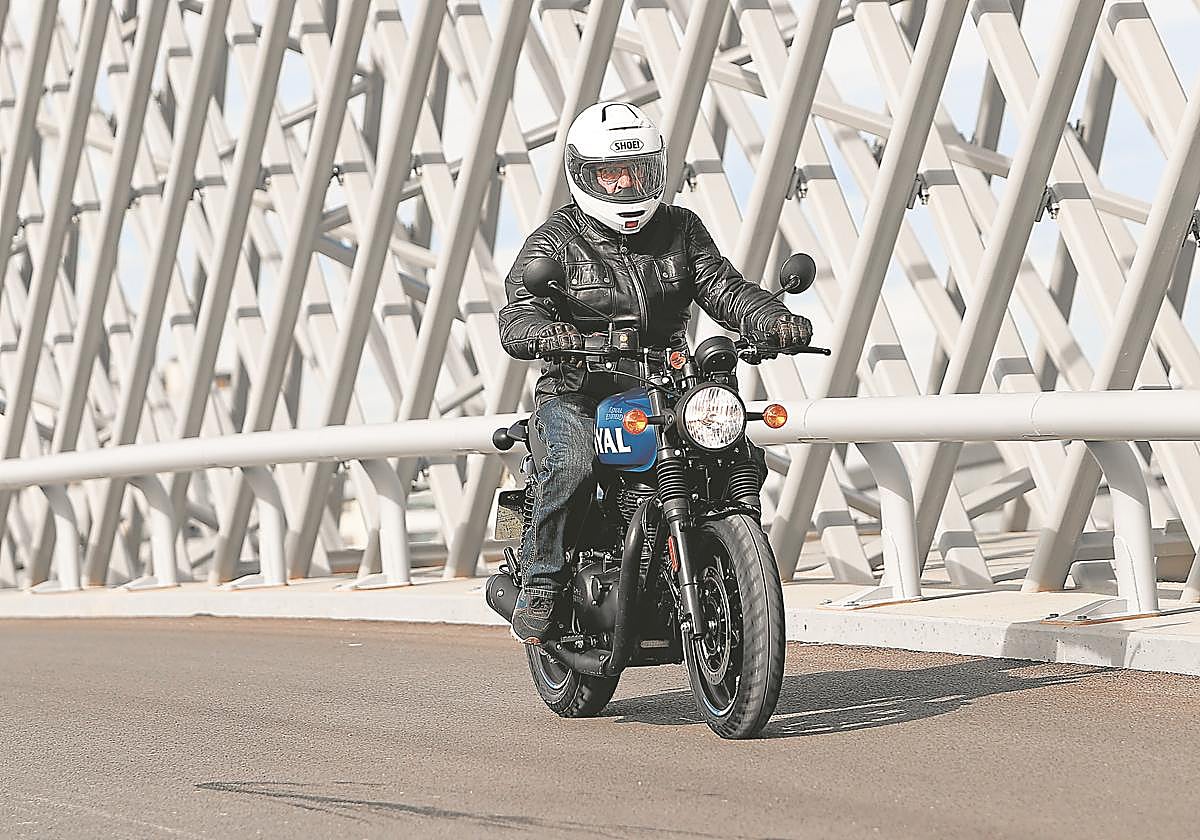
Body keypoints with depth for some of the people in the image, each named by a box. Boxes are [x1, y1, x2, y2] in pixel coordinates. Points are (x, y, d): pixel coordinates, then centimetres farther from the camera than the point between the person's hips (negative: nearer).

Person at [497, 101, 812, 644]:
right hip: (575, 397, -4)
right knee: (572, 465, -34)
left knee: (747, 461, -13)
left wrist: (774, 321, -18)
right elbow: (516, 317, -13)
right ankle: (539, 585, -19)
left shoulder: (680, 229, 12)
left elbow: (724, 290, 4)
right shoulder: (556, 240, -1)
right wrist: (546, 335, -38)